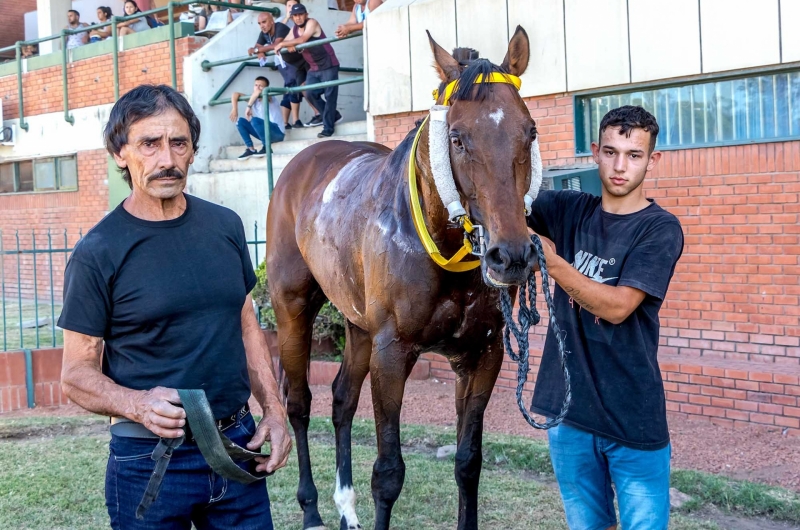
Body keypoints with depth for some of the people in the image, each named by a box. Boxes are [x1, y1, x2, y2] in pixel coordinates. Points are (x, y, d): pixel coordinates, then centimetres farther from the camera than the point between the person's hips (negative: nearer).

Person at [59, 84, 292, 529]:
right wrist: (138, 404, -26)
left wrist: (274, 410, 4)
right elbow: (77, 374, -8)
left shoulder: (226, 226, 4)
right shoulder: (98, 253, -10)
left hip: (238, 444, 4)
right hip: (151, 458, -4)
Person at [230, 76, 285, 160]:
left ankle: (267, 147, -19)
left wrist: (249, 107, -24)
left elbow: (258, 92, -33)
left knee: (255, 120, -31)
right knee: (240, 121, 2)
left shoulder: (269, 97, -10)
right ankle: (251, 149, -7)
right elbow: (236, 94, 13)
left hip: (277, 132, -8)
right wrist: (234, 109, -2)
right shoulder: (254, 98, 9)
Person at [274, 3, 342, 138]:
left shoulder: (312, 23, -15)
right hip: (314, 68, 7)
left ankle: (328, 127, -9)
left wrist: (282, 44, -22)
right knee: (310, 93, -4)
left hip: (328, 65, -7)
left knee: (329, 95, -9)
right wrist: (289, 46, -19)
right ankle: (333, 116, 14)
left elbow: (302, 40, -27)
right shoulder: (294, 30, 7)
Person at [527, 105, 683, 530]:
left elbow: (617, 306, -17)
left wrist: (549, 259, -24)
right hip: (567, 409, 4)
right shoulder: (569, 211, 6)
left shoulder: (661, 229, -7)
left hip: (634, 416, -4)